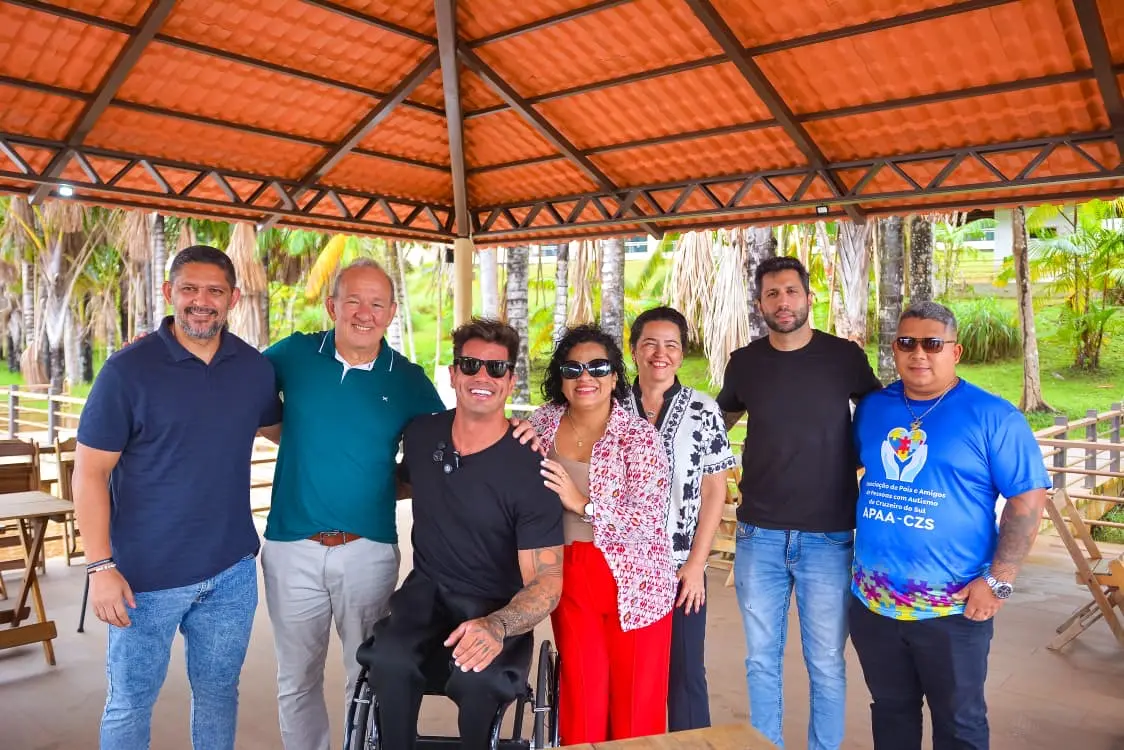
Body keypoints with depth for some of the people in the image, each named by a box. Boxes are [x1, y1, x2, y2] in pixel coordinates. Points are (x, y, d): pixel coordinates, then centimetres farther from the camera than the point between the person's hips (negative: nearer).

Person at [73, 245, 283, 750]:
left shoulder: (255, 367, 0)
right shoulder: (128, 370, -12)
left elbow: (278, 427, 18)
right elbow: (90, 473, -10)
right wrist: (100, 566, -14)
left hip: (232, 572, 3)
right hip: (146, 576, -3)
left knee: (219, 691, 19)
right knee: (130, 702, 13)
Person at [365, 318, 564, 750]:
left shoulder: (529, 468, -17)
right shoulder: (420, 434, -2)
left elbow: (546, 582, -19)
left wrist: (497, 626, -36)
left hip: (497, 606, -3)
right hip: (426, 589, 3)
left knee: (476, 679, -32)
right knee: (390, 660, -28)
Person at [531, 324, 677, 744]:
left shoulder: (639, 437, -12)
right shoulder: (543, 422, 1)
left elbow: (649, 521, -20)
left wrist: (582, 503, -27)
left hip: (633, 583, -3)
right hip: (568, 578, 4)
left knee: (636, 701, 7)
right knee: (580, 696, 13)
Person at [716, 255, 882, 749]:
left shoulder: (845, 357, -4)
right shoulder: (744, 363, 1)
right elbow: (715, 424, 18)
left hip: (829, 537, -1)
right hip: (758, 536, 2)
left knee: (825, 663, 9)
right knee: (761, 660, 13)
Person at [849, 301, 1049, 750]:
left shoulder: (992, 417, -8)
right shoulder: (872, 408, 5)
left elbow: (1028, 498, -10)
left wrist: (998, 581, -14)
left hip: (952, 608, -4)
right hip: (872, 601, 4)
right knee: (890, 711, 21)